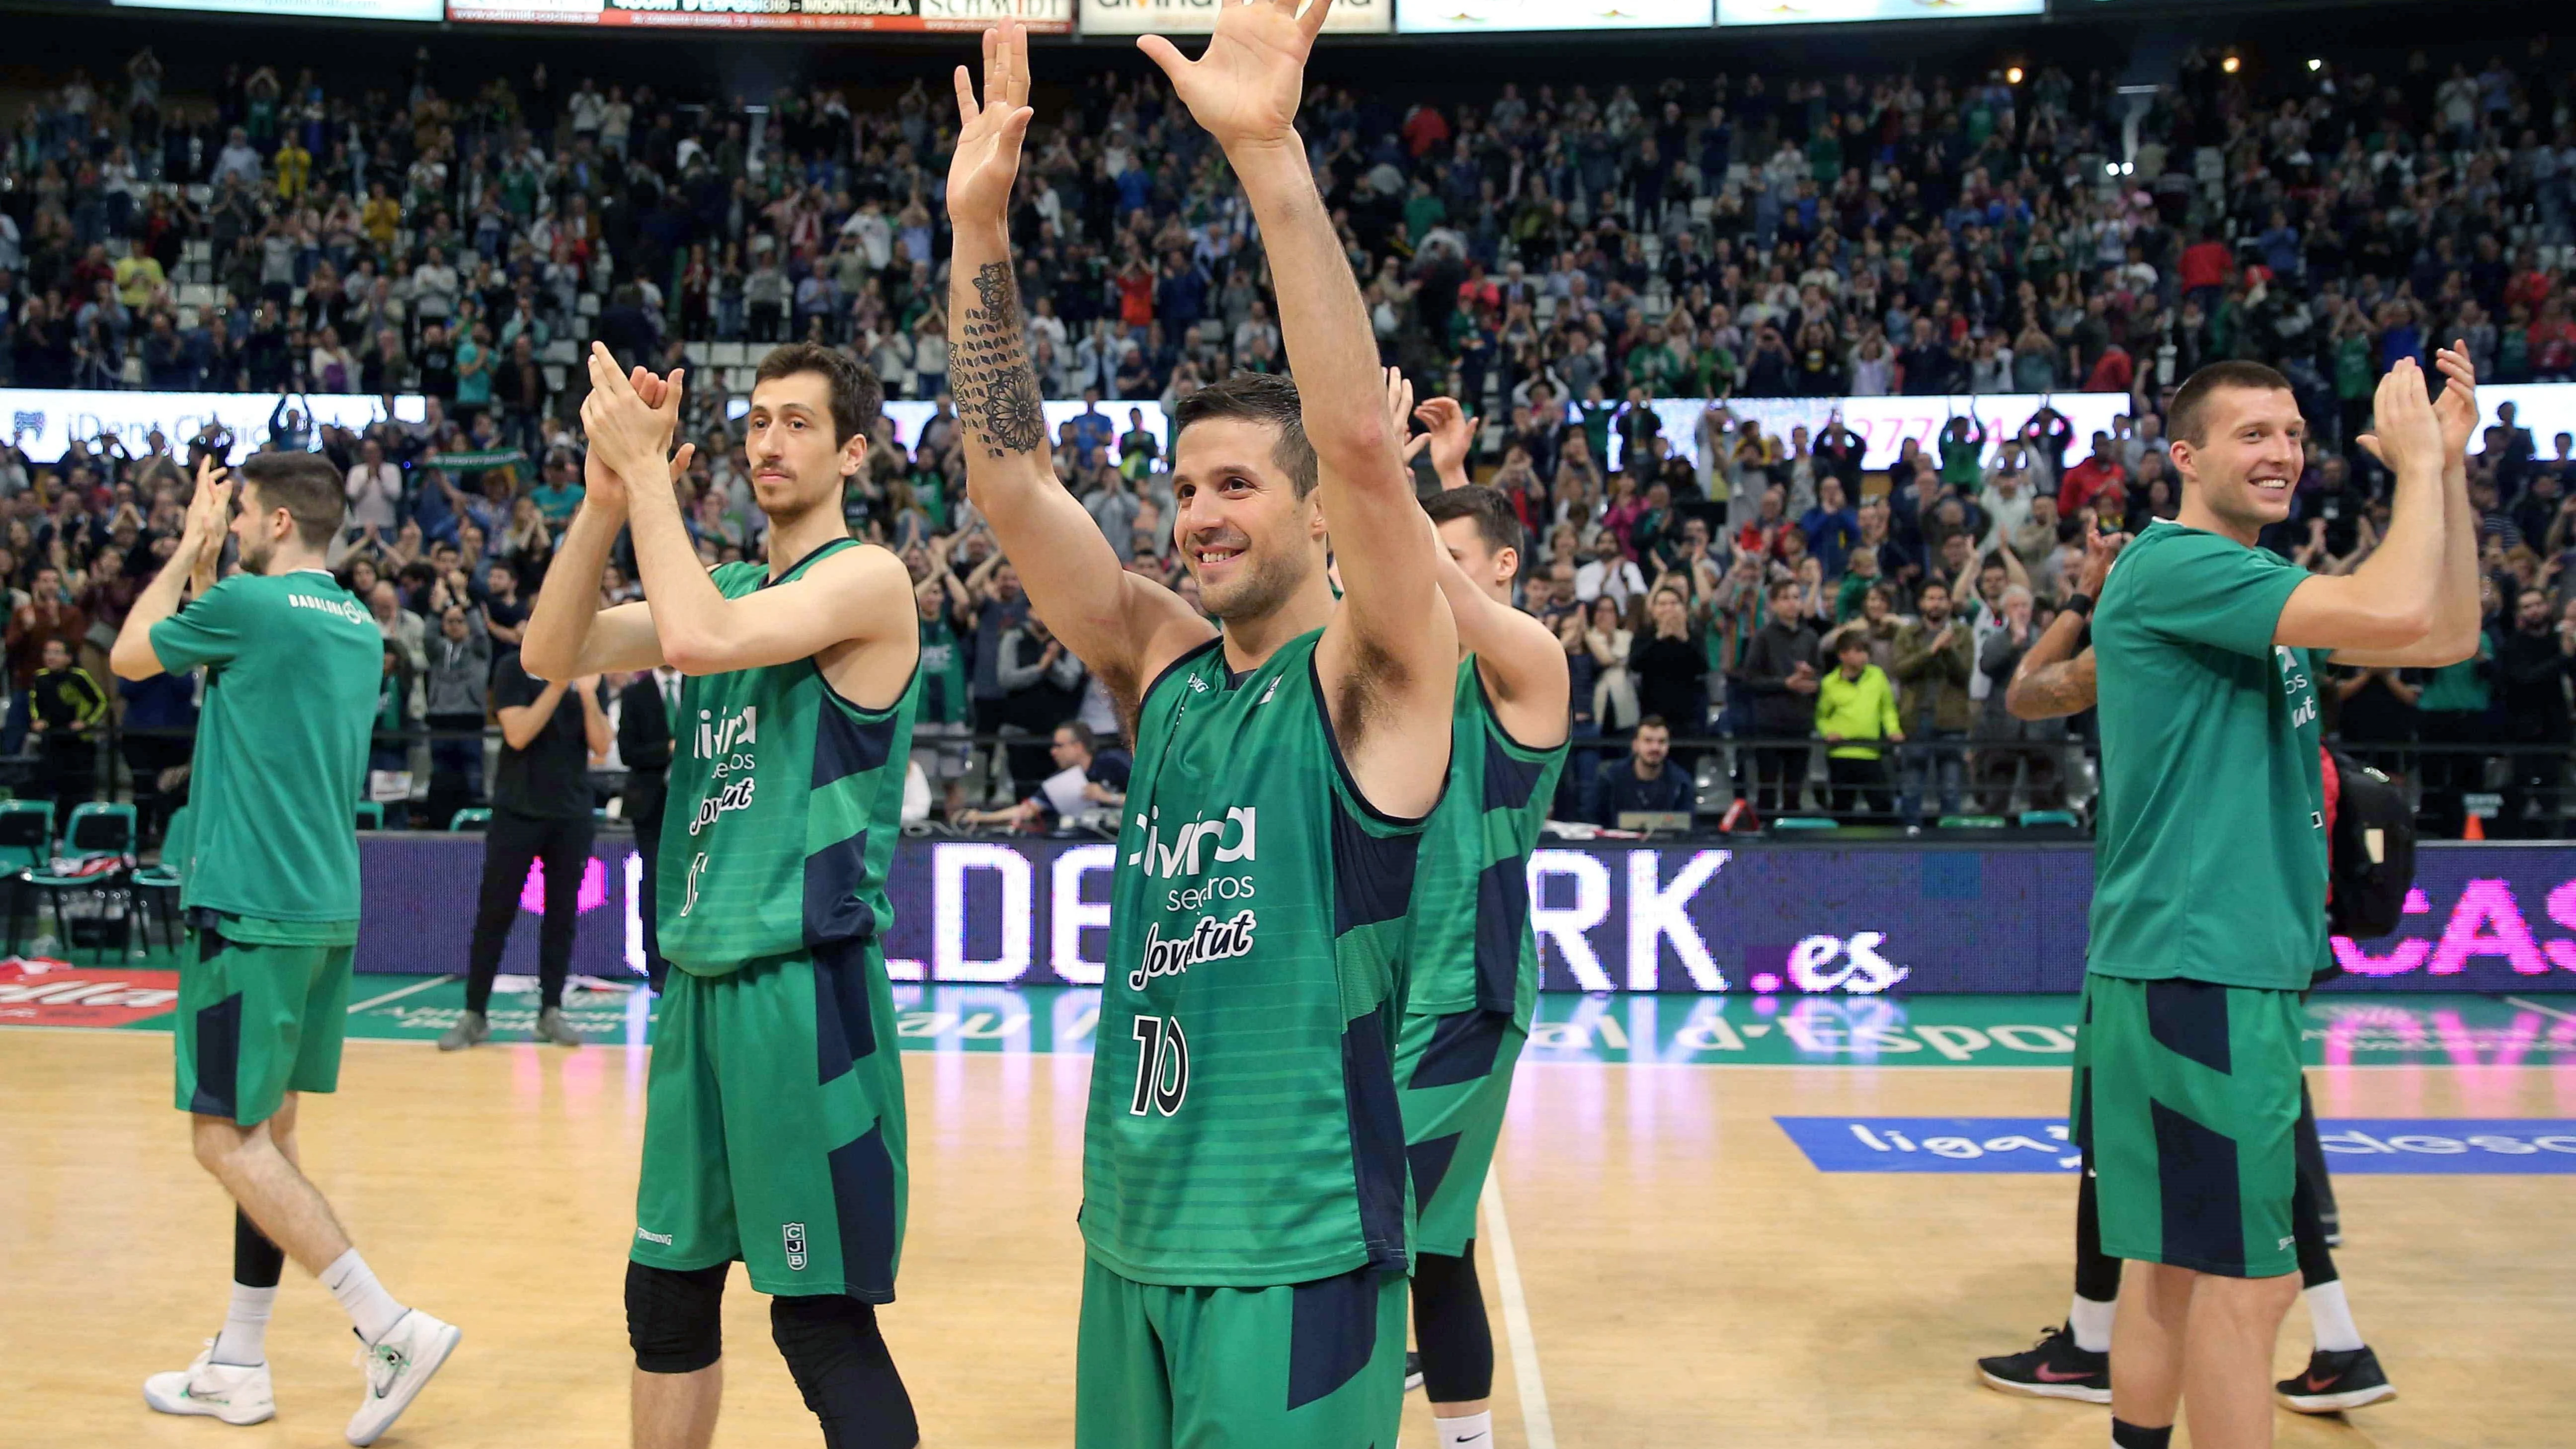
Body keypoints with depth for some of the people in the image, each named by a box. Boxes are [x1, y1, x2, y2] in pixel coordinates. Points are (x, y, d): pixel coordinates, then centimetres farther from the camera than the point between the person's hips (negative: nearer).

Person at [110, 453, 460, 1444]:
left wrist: (190, 549, 14)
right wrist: (204, 566, 25)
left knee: (228, 1139, -4)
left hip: (251, 909, -8)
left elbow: (129, 656, 6)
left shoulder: (249, 602, -11)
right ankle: (238, 1368, 22)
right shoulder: (359, 628, 12)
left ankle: (393, 1331, -11)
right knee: (266, 1131, 14)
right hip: (325, 907, 8)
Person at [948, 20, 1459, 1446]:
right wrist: (980, 226, -9)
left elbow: (1363, 443, -25)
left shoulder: (1371, 682, -9)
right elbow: (1010, 482, 0)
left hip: (1297, 1254, -6)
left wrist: (1270, 158, -30)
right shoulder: (1164, 664, 7)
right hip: (1131, 1235, 6)